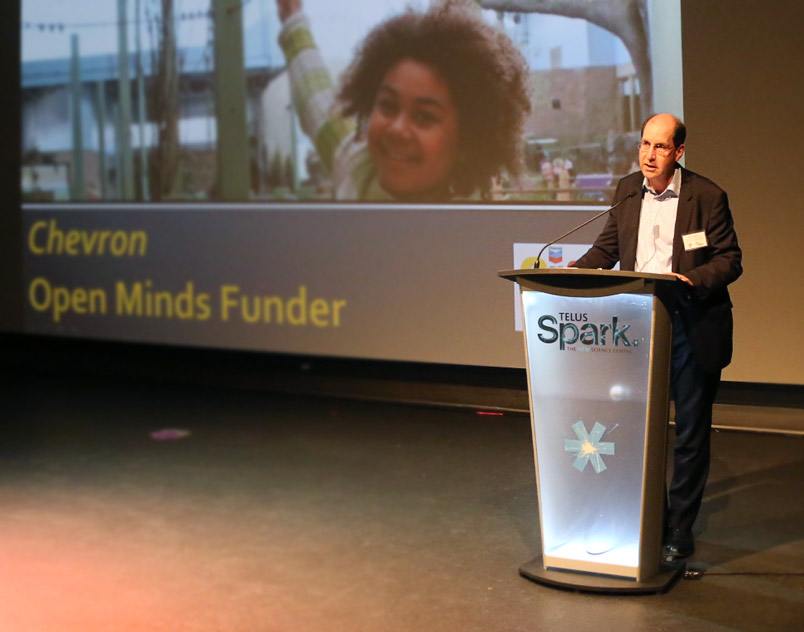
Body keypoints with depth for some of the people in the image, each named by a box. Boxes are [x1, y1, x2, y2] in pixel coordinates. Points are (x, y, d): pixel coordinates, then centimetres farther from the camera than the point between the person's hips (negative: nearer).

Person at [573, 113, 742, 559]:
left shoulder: (706, 196, -8)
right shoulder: (627, 191, 6)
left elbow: (729, 259, -7)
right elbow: (607, 247, 14)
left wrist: (693, 281, -25)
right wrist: (572, 272, -4)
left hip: (691, 328, -4)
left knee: (690, 433, 5)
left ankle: (680, 529, 16)